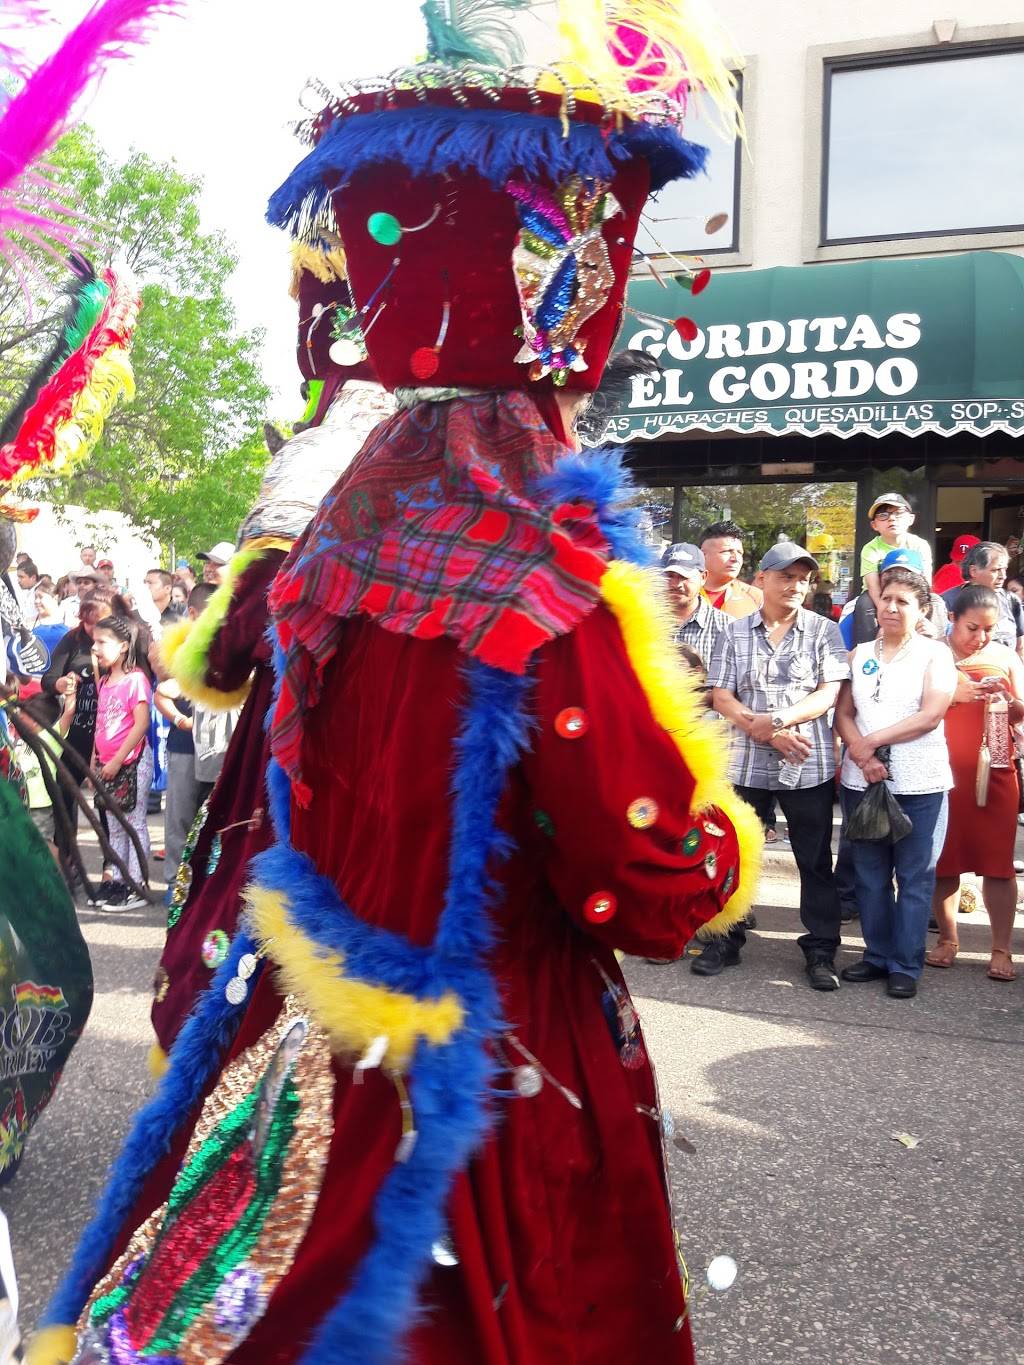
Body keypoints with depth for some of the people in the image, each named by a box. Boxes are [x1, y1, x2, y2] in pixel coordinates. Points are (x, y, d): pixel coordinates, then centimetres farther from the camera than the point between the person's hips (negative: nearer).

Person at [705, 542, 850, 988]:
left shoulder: (824, 631, 3)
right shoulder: (735, 632, 6)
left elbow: (830, 693, -6)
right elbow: (720, 696, -1)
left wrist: (775, 720, -18)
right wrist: (765, 733, -14)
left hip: (809, 765, -1)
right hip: (746, 763, 1)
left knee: (815, 861, 6)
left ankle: (821, 950, 17)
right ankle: (725, 939, 23)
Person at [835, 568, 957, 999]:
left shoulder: (935, 654, 0)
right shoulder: (860, 654, 11)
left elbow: (931, 716, -11)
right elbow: (843, 713, 5)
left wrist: (870, 741, -11)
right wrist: (861, 755, -13)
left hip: (919, 784, -3)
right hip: (862, 781, 4)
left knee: (914, 878, 2)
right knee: (870, 875, 10)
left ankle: (906, 966, 11)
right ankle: (878, 955, 22)